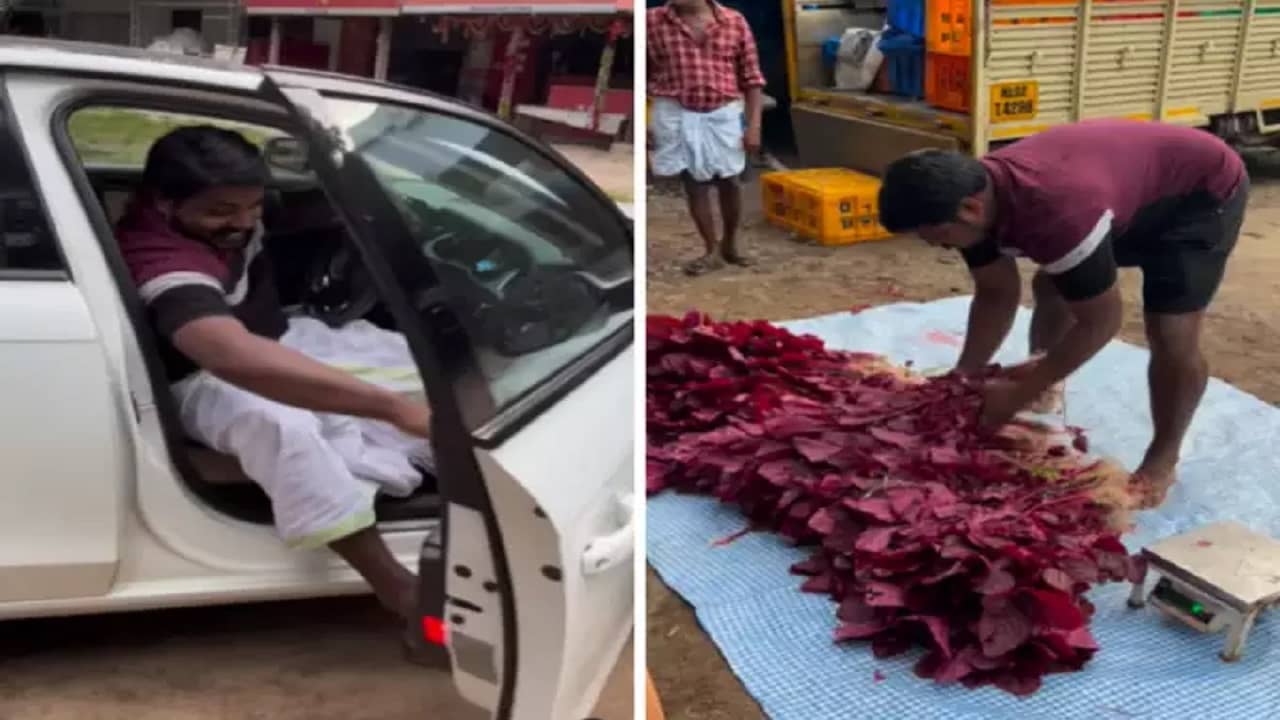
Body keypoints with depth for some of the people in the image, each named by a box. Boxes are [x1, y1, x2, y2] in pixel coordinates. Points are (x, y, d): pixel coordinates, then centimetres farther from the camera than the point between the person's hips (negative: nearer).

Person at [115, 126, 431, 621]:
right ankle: (400, 591, -41)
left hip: (273, 345, 9)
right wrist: (394, 407, -65)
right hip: (204, 379, -9)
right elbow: (236, 358, -58)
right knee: (283, 425, -42)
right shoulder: (164, 263, -38)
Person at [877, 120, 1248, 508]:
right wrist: (963, 376, -11)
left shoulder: (1056, 212, -43)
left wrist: (1019, 393, -24)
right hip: (1130, 179, 8)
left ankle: (1162, 460, 5)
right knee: (1050, 288, 14)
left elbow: (1100, 323, -31)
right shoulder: (976, 192, -17)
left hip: (1203, 189, -8)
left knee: (1171, 336, -16)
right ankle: (1046, 385, 34)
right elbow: (996, 295, -4)